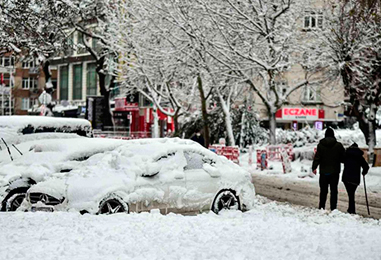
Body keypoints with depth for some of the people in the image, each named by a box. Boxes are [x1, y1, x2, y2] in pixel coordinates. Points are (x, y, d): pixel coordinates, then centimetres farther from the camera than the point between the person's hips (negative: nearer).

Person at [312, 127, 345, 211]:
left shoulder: (321, 145, -6)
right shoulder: (338, 145, -4)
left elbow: (317, 158, -7)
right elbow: (344, 158, 1)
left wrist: (314, 168, 3)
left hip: (324, 172, 0)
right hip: (335, 172, 0)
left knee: (323, 191, 9)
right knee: (334, 190, 4)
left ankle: (321, 208, 12)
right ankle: (333, 208, 0)